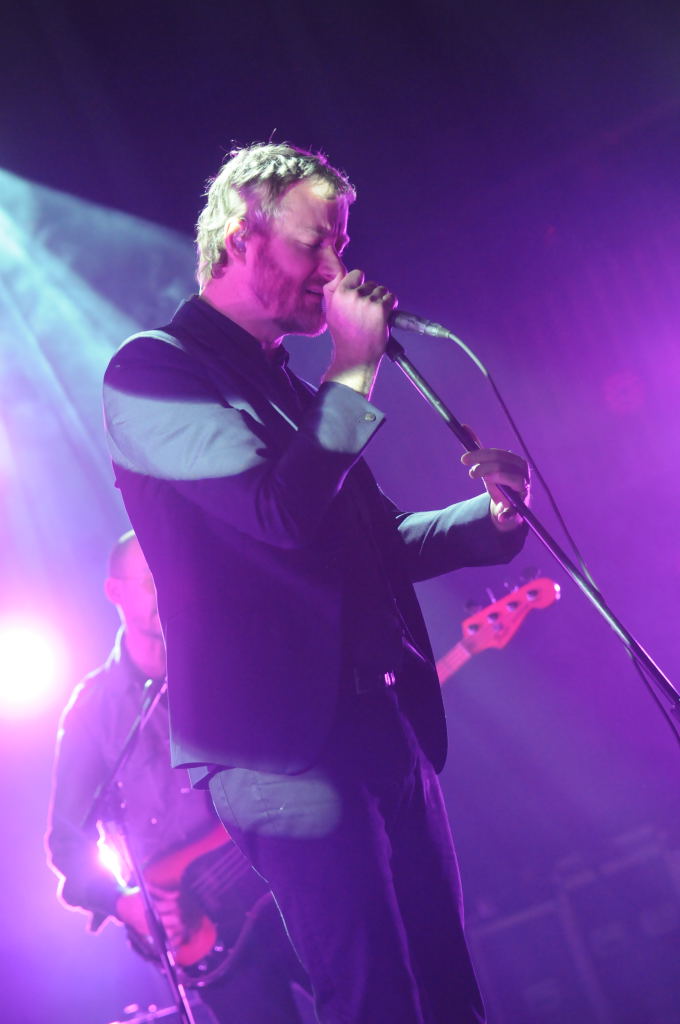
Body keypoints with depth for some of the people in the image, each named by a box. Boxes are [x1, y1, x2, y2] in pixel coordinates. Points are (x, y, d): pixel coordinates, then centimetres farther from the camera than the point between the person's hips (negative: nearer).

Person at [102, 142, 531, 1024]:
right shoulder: (150, 371, -7)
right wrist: (354, 370, -12)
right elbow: (282, 513, -21)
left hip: (385, 726, 8)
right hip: (287, 745, -8)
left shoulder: (285, 384, 19)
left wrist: (489, 514, 10)